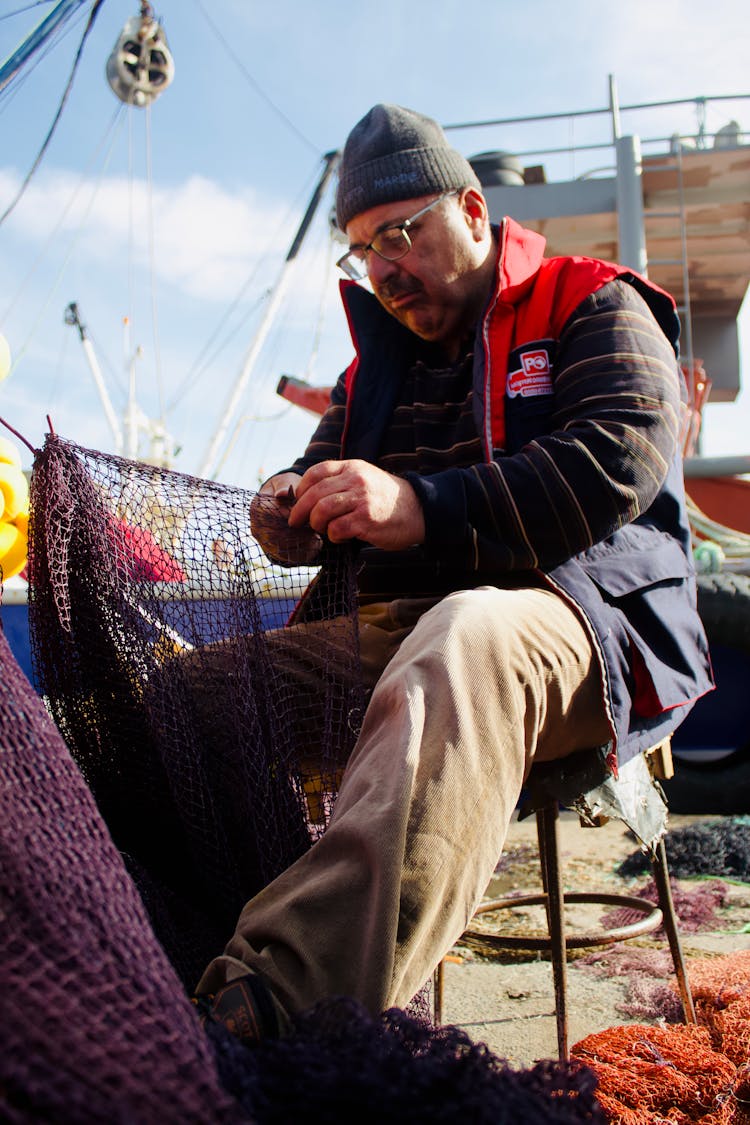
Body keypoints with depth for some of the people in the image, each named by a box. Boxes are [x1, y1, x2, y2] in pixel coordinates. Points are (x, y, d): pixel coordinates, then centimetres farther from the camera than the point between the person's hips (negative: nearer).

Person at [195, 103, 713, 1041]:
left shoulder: (594, 309, 8)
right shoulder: (380, 362, 27)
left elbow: (620, 462, -11)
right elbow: (324, 469, 26)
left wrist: (423, 508, -20)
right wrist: (294, 506, -2)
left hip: (579, 617, -6)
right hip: (390, 632, 6)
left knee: (462, 647, -42)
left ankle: (280, 1004, -54)